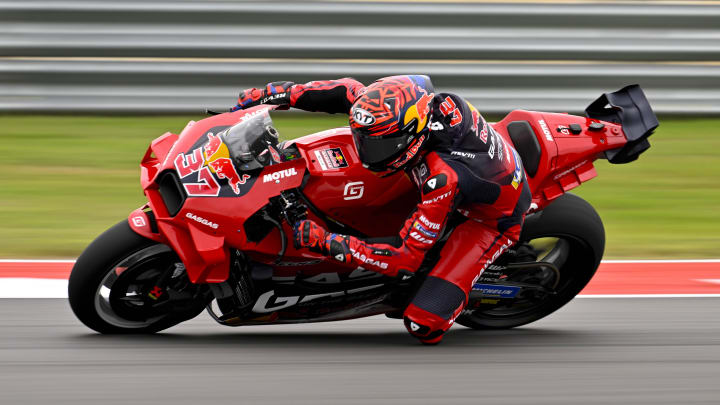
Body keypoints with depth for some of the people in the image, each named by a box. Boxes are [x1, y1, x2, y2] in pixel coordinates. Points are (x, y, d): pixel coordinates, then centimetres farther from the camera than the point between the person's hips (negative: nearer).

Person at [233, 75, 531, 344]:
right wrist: (280, 93, -15)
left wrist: (326, 242, -39)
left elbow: (405, 259, -38)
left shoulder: (442, 178, -44)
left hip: (491, 219, -7)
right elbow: (349, 92, -7)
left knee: (424, 326, -21)